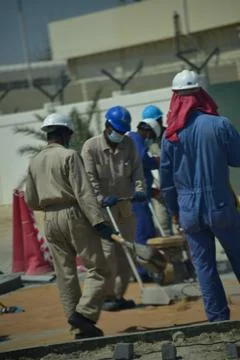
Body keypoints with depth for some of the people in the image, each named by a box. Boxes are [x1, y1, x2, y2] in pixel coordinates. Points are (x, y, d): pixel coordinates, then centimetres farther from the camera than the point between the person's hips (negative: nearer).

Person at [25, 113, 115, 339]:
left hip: (50, 220, 7)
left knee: (65, 274, 9)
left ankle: (78, 325, 10)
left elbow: (31, 201, 14)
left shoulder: (35, 162, 12)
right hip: (73, 216, -7)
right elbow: (83, 192, -16)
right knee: (98, 269, -1)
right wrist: (98, 222, -18)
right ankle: (84, 313, -15)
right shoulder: (69, 155, -7)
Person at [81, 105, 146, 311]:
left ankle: (119, 295, 18)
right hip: (102, 209, -5)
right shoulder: (91, 147, -7)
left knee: (126, 252, 8)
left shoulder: (128, 144, 6)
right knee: (108, 252, -9)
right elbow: (90, 178, -13)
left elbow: (137, 170, 3)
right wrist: (102, 198, -25)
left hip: (126, 207, 5)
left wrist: (139, 189, -16)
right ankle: (107, 296, 4)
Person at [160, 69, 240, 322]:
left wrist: (174, 210, 15)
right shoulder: (219, 124, -10)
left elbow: (166, 179, 3)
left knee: (204, 265, 9)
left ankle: (218, 317, 10)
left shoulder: (170, 134, -2)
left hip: (190, 211, 2)